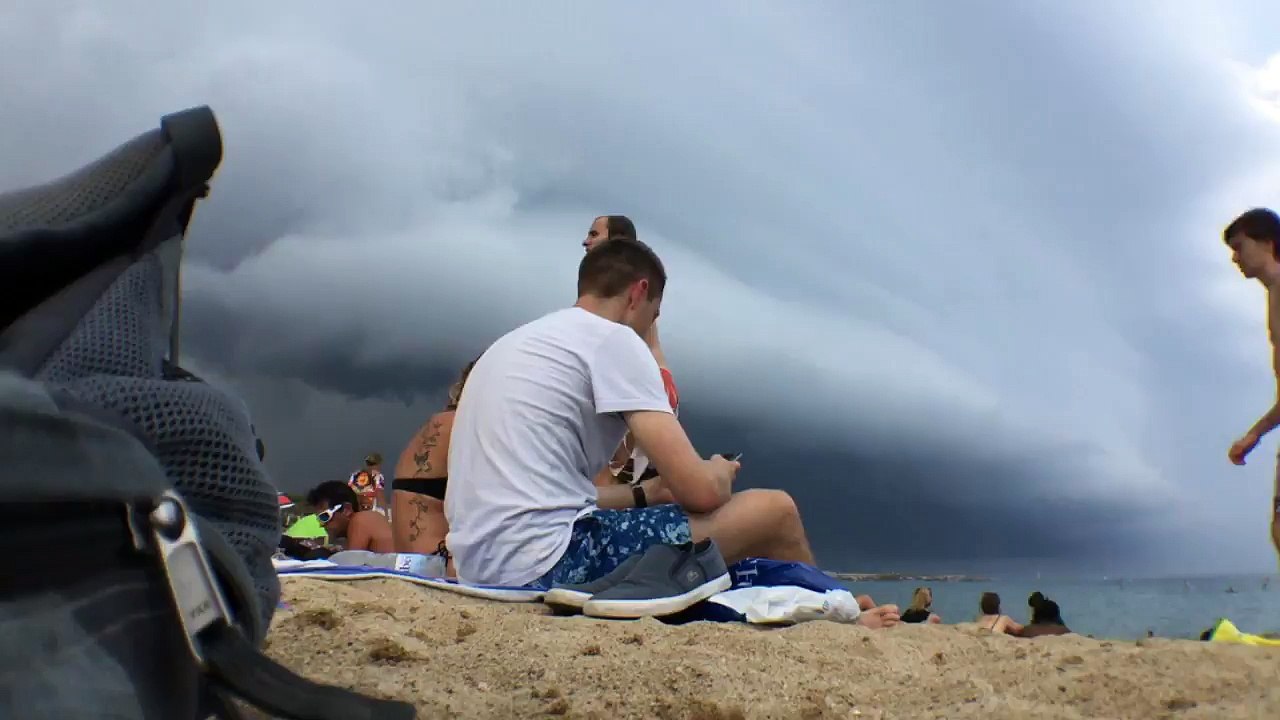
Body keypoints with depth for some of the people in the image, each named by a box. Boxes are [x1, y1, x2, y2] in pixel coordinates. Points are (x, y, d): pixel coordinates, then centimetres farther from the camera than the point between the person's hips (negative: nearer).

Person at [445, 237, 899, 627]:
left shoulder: (522, 341, 19)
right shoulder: (611, 337, -7)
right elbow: (700, 490, -11)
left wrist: (645, 494, 23)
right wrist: (720, 473, 12)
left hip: (486, 565, 10)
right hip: (548, 562, -10)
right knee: (774, 511, 1)